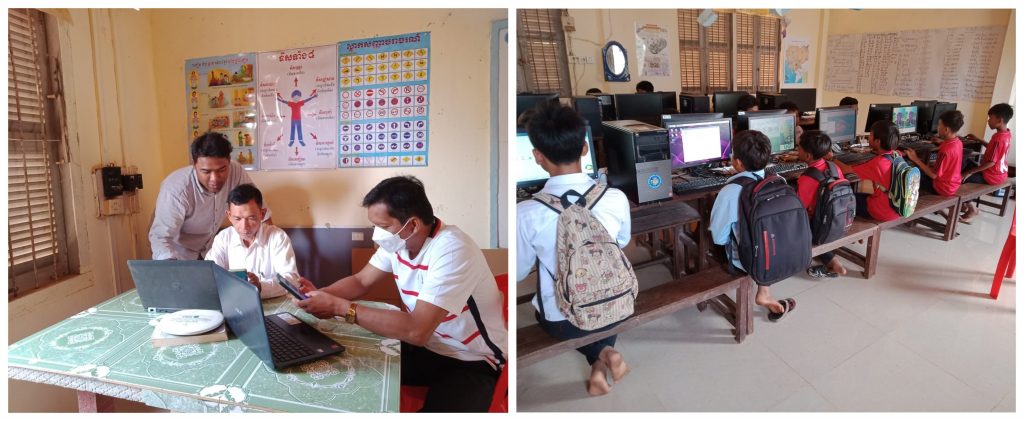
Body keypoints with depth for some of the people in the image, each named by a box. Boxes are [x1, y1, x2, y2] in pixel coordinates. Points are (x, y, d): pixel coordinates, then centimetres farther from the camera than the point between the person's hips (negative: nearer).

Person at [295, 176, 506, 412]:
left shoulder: (452, 251, -30)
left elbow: (416, 331, -36)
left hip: (473, 361, -7)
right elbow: (360, 282, 10)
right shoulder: (398, 241, -4)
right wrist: (321, 294, -11)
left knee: (436, 409, -31)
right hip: (425, 346, 7)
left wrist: (340, 307, -31)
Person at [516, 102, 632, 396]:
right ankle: (605, 352, 10)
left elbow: (518, 274, -9)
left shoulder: (526, 213, -26)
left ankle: (599, 355, 11)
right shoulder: (616, 198, -19)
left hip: (559, 321, -1)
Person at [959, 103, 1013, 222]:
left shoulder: (998, 138, -27)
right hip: (999, 172, 10)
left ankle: (972, 209, 6)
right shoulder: (1006, 133, 2)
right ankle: (965, 203, 17)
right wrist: (979, 140, 13)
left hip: (991, 176, -10)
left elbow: (991, 163, -27)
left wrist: (969, 172, -23)